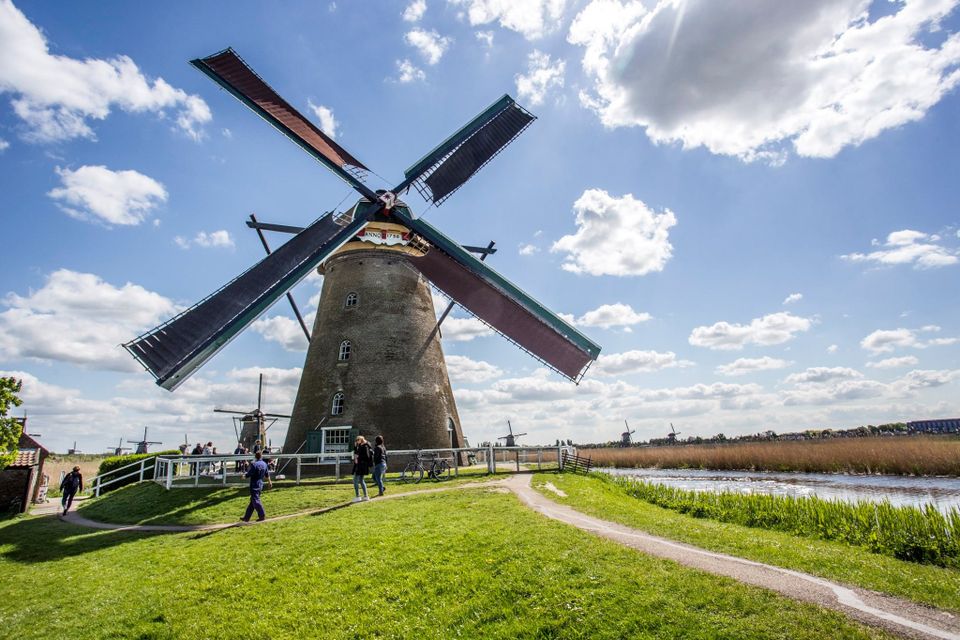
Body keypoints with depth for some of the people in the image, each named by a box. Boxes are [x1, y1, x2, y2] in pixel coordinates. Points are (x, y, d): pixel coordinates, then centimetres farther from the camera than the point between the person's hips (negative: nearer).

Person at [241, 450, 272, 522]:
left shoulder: (254, 464, -17)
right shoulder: (264, 464, 5)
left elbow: (249, 474, -16)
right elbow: (267, 474, 16)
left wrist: (244, 476, 7)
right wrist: (269, 481, 31)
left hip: (254, 485, -8)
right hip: (260, 484, 8)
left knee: (255, 501, -3)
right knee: (252, 501, 14)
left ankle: (262, 516, -3)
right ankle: (247, 517, 20)